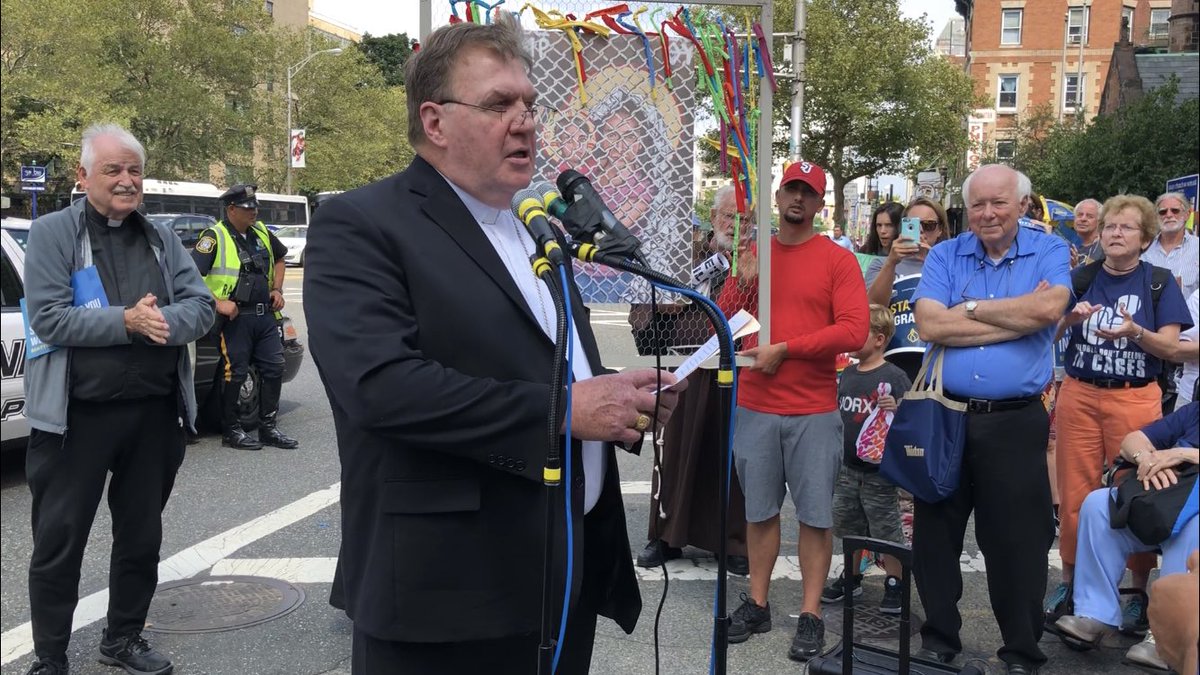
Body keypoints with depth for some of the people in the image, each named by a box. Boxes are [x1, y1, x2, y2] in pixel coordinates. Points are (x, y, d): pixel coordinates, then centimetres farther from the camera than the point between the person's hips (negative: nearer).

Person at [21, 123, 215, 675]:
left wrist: (163, 321, -20)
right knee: (59, 542, 6)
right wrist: (125, 322, -23)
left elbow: (201, 307, 0)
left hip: (155, 413, 4)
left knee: (142, 537, 15)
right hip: (77, 416, -4)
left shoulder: (162, 239, 9)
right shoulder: (52, 233, -4)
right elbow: (48, 318, -14)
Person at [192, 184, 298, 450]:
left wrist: (277, 289, 15)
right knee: (235, 374, -2)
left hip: (265, 316, 7)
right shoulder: (214, 237, -9)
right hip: (235, 317, -7)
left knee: (274, 369, 8)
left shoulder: (261, 233, 11)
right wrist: (217, 303, -21)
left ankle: (269, 428, 18)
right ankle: (231, 431, 11)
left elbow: (279, 259, 29)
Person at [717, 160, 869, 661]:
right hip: (754, 407, 3)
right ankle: (757, 603, 23)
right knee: (760, 510, 12)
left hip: (814, 412, -3)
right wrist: (746, 277, -11)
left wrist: (783, 349, -13)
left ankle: (811, 614, 13)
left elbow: (854, 331, -13)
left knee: (815, 514, 3)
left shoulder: (838, 260, -2)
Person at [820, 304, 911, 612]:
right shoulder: (847, 374, 7)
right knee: (849, 529, 17)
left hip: (879, 471, -6)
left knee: (887, 532, 5)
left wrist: (896, 409, -32)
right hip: (847, 468, 7)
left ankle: (895, 585, 18)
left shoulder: (894, 377, -13)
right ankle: (851, 578, 32)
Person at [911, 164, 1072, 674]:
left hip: (1016, 422, -2)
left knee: (1018, 542, 7)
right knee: (936, 535, 11)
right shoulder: (944, 256, 4)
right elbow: (929, 325, -12)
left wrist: (971, 307, -10)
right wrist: (1017, 317, -11)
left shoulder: (1049, 252, 2)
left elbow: (1049, 308, -19)